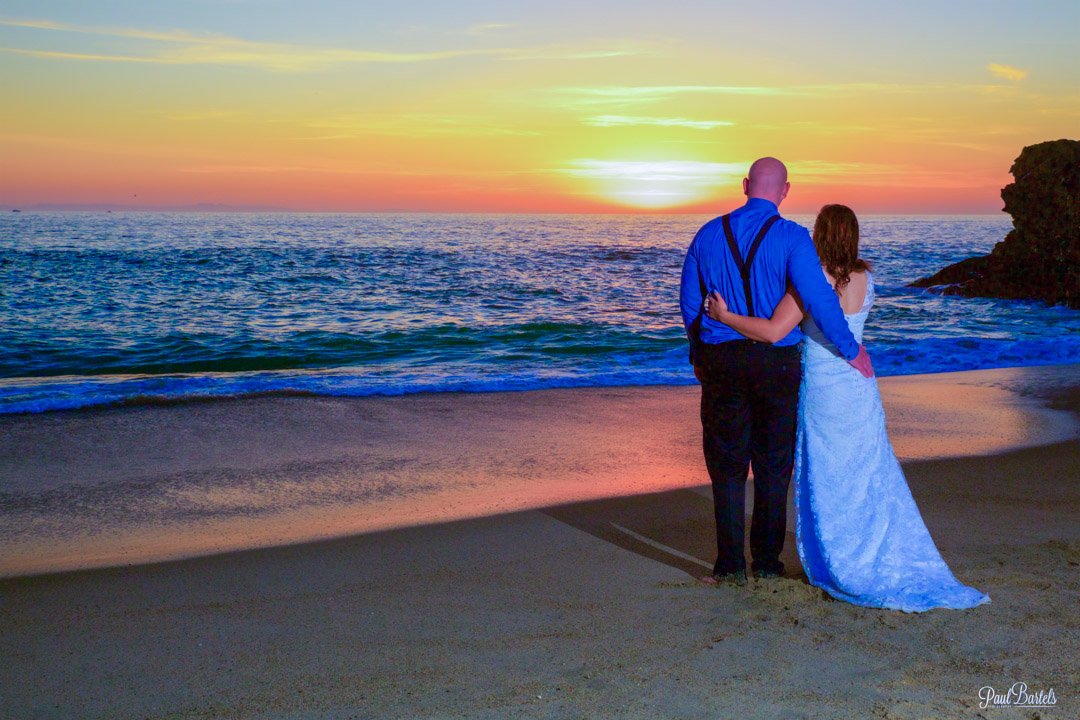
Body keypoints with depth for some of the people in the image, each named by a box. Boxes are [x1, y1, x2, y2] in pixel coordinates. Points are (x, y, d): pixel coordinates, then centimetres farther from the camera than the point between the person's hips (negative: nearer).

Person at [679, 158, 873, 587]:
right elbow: (819, 300, -16)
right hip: (776, 362, -2)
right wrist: (852, 351, -4)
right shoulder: (791, 238, -9)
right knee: (773, 464, 11)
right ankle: (766, 561, 16)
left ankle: (730, 564, 8)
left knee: (727, 464, 10)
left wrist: (698, 354, 22)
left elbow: (689, 301, 9)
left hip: (720, 359, 2)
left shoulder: (709, 234, 3)